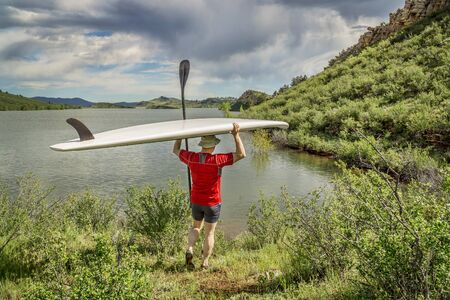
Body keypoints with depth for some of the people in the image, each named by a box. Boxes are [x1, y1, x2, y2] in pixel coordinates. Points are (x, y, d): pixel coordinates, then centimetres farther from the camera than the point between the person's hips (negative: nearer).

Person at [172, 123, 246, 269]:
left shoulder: (191, 157, -9)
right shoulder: (217, 160, -22)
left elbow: (176, 150, 10)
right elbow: (241, 154, -21)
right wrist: (236, 135, -17)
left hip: (196, 201, 4)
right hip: (212, 203, -4)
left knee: (196, 226, 26)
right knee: (209, 233, 11)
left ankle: (190, 249, 5)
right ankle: (205, 263, 19)